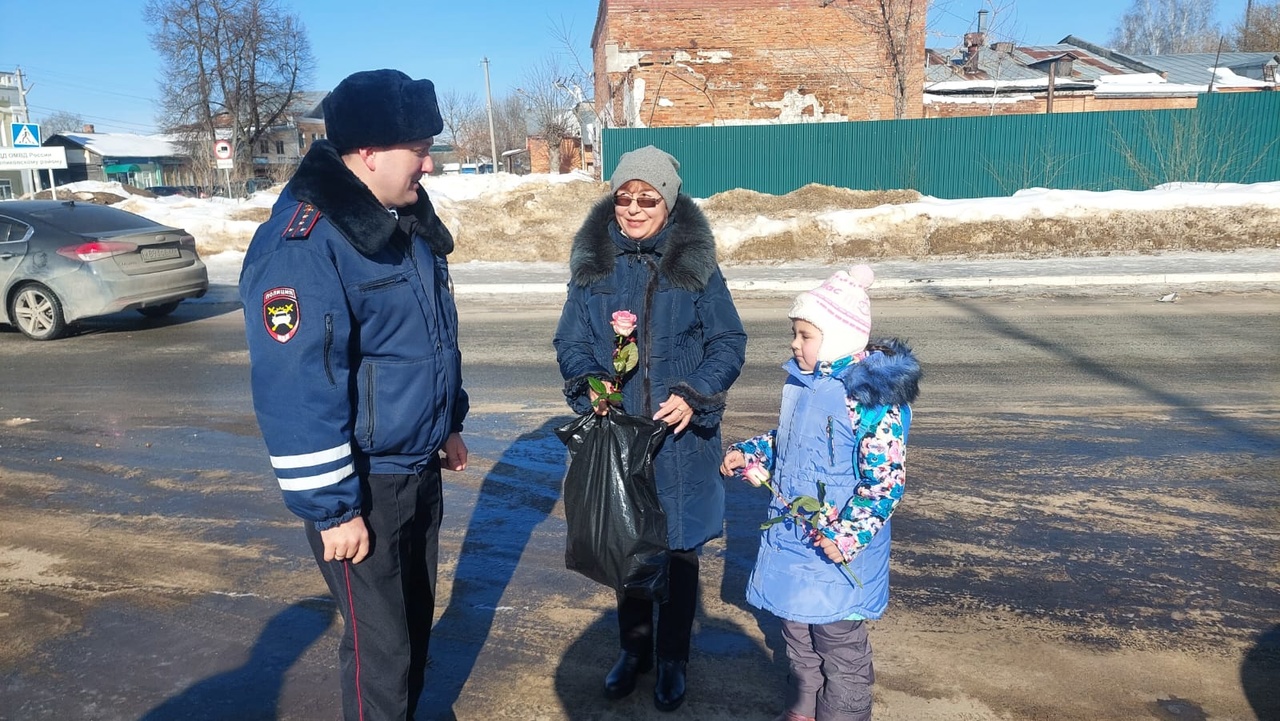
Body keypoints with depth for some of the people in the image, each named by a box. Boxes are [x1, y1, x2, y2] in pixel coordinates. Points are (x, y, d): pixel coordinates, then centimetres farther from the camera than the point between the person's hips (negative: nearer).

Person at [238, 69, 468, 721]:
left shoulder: (406, 218, 6)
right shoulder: (302, 244, -24)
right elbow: (296, 389, -25)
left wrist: (449, 421, 20)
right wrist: (332, 507, -21)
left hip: (419, 467, 8)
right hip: (362, 485, -8)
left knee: (416, 615, 23)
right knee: (382, 644, 6)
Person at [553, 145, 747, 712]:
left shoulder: (695, 265, -5)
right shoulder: (592, 263, 0)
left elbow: (729, 343, -5)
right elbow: (570, 342, 2)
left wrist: (694, 396, -20)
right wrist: (589, 385, -18)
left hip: (679, 438, -2)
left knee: (678, 549, 11)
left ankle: (673, 659, 32)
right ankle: (633, 648, 38)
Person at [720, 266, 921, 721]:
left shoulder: (869, 396, -23)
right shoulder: (802, 384, 4)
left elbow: (885, 480, -24)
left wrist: (847, 535, -27)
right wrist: (746, 454, 9)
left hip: (838, 549, -8)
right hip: (792, 537, 8)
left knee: (839, 641, 10)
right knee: (797, 630, 23)